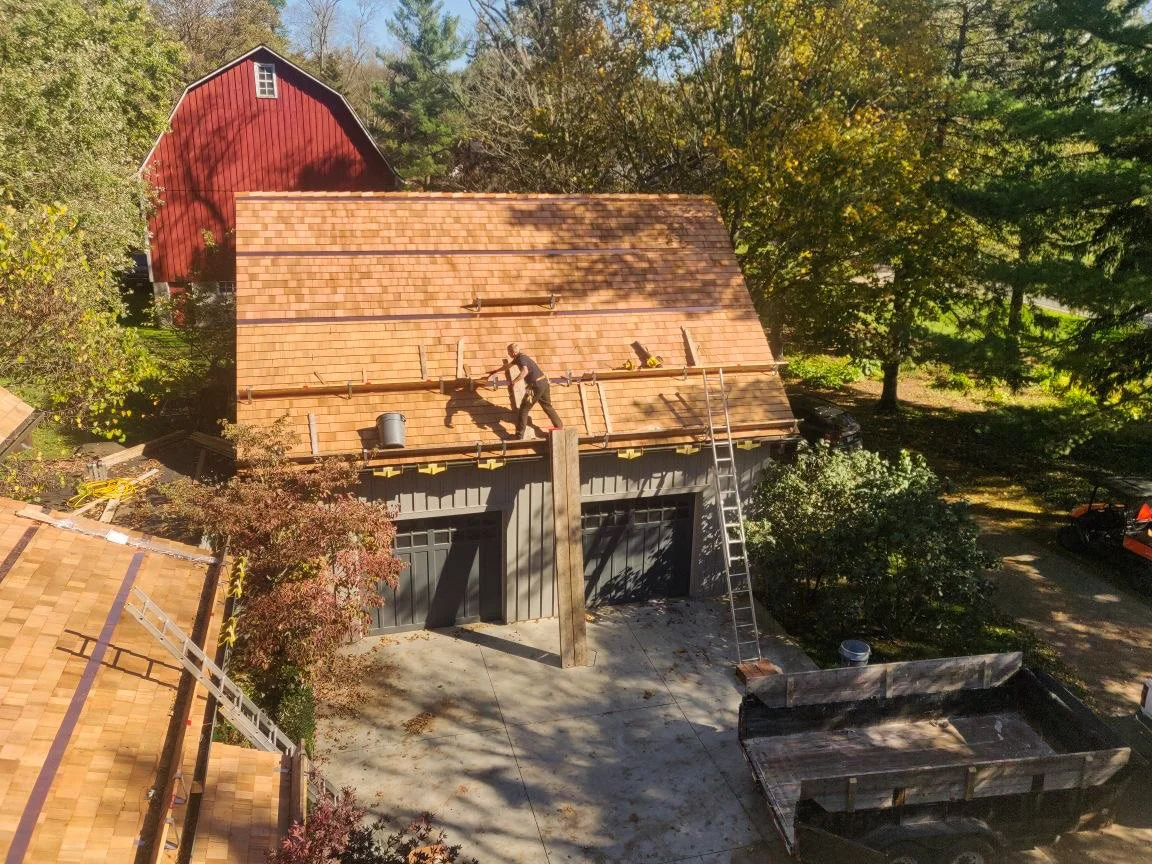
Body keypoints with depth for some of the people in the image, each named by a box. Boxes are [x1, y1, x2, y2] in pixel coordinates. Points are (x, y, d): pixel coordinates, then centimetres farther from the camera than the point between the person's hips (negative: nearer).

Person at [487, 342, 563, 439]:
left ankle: (520, 435, 0)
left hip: (536, 385, -9)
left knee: (524, 408, -2)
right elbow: (507, 366, 34)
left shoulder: (521, 358, -13)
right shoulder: (519, 357, 17)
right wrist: (494, 371, 45)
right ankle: (559, 426, 27)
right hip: (543, 383, 10)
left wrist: (513, 381, -34)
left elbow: (525, 371, -33)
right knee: (547, 406, 22)